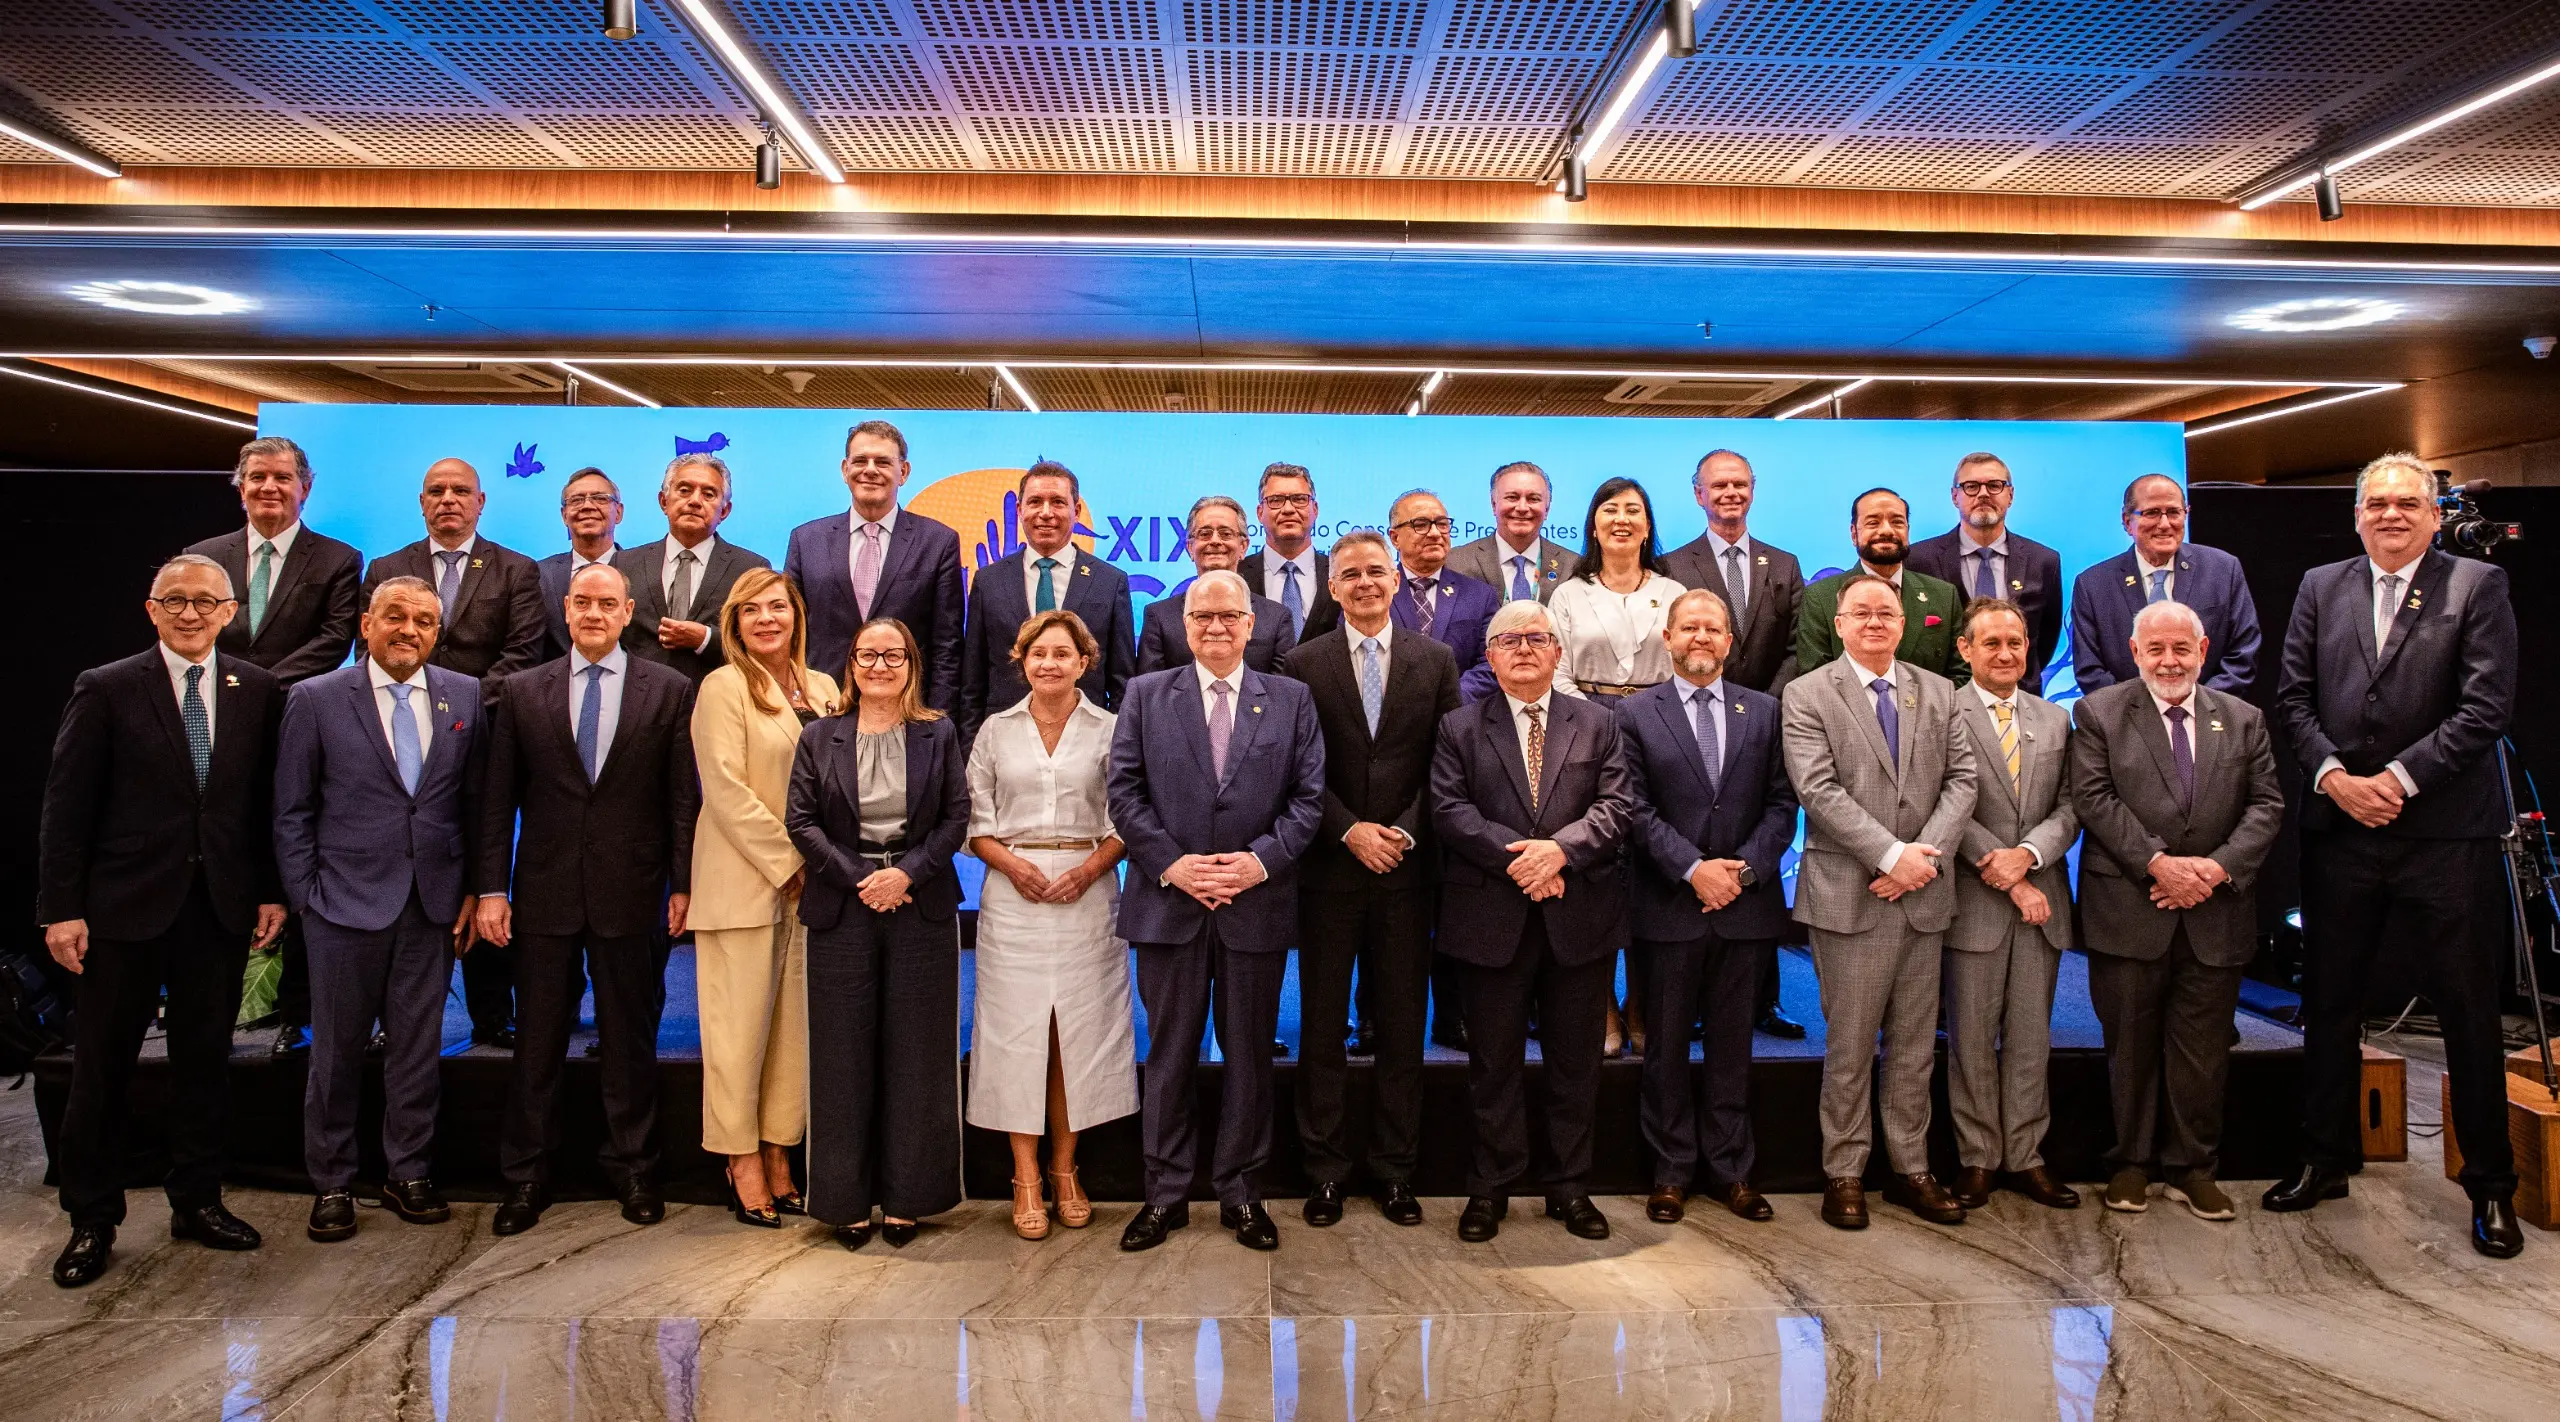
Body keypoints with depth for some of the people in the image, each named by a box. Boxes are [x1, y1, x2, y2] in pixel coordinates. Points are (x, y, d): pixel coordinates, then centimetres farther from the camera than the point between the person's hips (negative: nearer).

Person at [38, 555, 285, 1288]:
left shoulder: (258, 691, 4)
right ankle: (92, 1220, 21)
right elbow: (67, 807, -4)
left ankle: (197, 1201, 25)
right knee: (102, 1067, 7)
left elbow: (270, 801, 6)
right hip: (126, 904, -2)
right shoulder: (106, 689, -2)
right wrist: (61, 908, -8)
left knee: (206, 1059, 11)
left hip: (223, 907, 2)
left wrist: (272, 892, 1)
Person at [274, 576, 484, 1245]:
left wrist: (474, 890, 3)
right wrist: (305, 898, -4)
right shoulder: (314, 700, -2)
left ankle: (408, 1174, 24)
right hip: (347, 905, -2)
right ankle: (332, 1184, 23)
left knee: (418, 1045, 10)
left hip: (434, 905, 2)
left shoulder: (465, 695, 4)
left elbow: (476, 800, 6)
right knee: (337, 1050, 8)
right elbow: (292, 812, 1)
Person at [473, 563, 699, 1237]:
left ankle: (634, 1169, 23)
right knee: (537, 1039, 9)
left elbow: (684, 796, 0)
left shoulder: (669, 690, 2)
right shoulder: (522, 692, 7)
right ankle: (525, 1177, 22)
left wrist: (683, 883, -4)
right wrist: (491, 888, -1)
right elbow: (498, 799, 5)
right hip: (544, 892, 1)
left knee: (631, 1038, 9)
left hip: (632, 893, -1)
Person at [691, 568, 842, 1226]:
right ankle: (743, 1165, 12)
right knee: (741, 1023, 1)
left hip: (809, 883, 6)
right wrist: (788, 862, -14)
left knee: (794, 1024, 9)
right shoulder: (723, 688, -4)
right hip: (745, 882, -5)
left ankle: (778, 1157, 18)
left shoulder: (822, 689, 13)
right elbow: (727, 790, -12)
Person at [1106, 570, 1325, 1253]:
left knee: (1249, 1053, 10)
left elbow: (1308, 795, 1)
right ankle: (1166, 1193, 21)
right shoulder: (1145, 695, 6)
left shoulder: (1291, 699, 6)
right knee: (1169, 1053, 8)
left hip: (1257, 906, 0)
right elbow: (1125, 791, 0)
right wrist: (1171, 864, -11)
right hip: (1168, 902, 0)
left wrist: (1262, 859, -12)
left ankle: (1241, 1191, 24)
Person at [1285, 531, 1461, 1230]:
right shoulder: (1305, 664, 2)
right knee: (1322, 1025, 5)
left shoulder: (1435, 661, 6)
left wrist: (1404, 832, -10)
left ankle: (1395, 1171, 20)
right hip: (1329, 867, -1)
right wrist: (1350, 830, -13)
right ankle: (1326, 1171, 17)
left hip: (1406, 866, 1)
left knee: (1401, 1027, 8)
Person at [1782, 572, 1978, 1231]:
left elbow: (1962, 778, 4)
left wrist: (1927, 853, -11)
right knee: (1850, 1047, 4)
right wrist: (1892, 855, -18)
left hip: (1923, 893, 4)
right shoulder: (1808, 694, -3)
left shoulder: (1938, 693, 12)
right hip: (1850, 897, -4)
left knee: (1915, 1046, 12)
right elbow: (1820, 790, -12)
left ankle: (1911, 1168, 24)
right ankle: (1843, 1173, 16)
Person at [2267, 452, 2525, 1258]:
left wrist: (2399, 777, -15)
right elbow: (2294, 696, 6)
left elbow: (2487, 705, -9)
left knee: (2470, 1011, 5)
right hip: (2340, 829, 3)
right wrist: (2332, 775, -8)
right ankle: (2325, 1160, 25)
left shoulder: (2477, 586, 0)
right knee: (2328, 1003, 11)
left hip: (2446, 830, -3)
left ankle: (2490, 1185, 20)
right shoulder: (2320, 588, 10)